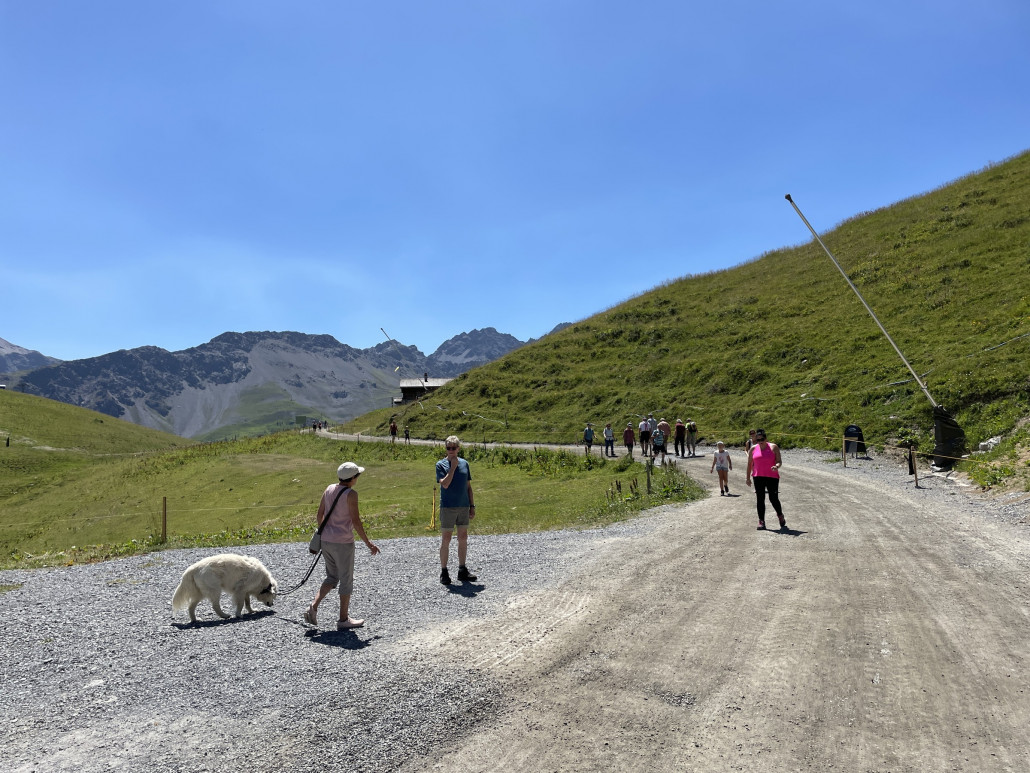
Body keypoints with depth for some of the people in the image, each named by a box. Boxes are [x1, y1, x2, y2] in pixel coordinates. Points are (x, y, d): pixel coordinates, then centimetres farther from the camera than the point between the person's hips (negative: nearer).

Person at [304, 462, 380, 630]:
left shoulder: (329, 489, 6)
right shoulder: (351, 494, -15)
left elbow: (319, 515, 12)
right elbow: (355, 521, -17)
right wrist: (368, 543, -9)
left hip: (326, 540, 7)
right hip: (342, 543, -7)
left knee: (332, 577, 22)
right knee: (346, 580, 7)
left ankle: (313, 607, 8)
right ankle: (343, 619, 15)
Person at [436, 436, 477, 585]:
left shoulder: (464, 463, 7)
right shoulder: (441, 464, -5)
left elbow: (469, 487, 11)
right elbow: (445, 484, -19)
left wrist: (472, 506, 9)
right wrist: (453, 467, -17)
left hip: (463, 507, 4)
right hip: (447, 507, -4)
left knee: (463, 539, 9)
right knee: (446, 540, 1)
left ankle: (462, 570, 21)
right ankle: (443, 572, 12)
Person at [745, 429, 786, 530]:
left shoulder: (773, 447, 1)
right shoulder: (753, 449, 7)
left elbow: (779, 461, -2)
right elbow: (749, 464, 12)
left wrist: (776, 466, -24)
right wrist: (748, 477, 10)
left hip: (772, 477, -2)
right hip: (758, 477, 2)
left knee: (773, 499, -3)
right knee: (760, 499, 1)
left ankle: (781, 517, 23)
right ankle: (761, 522, 7)